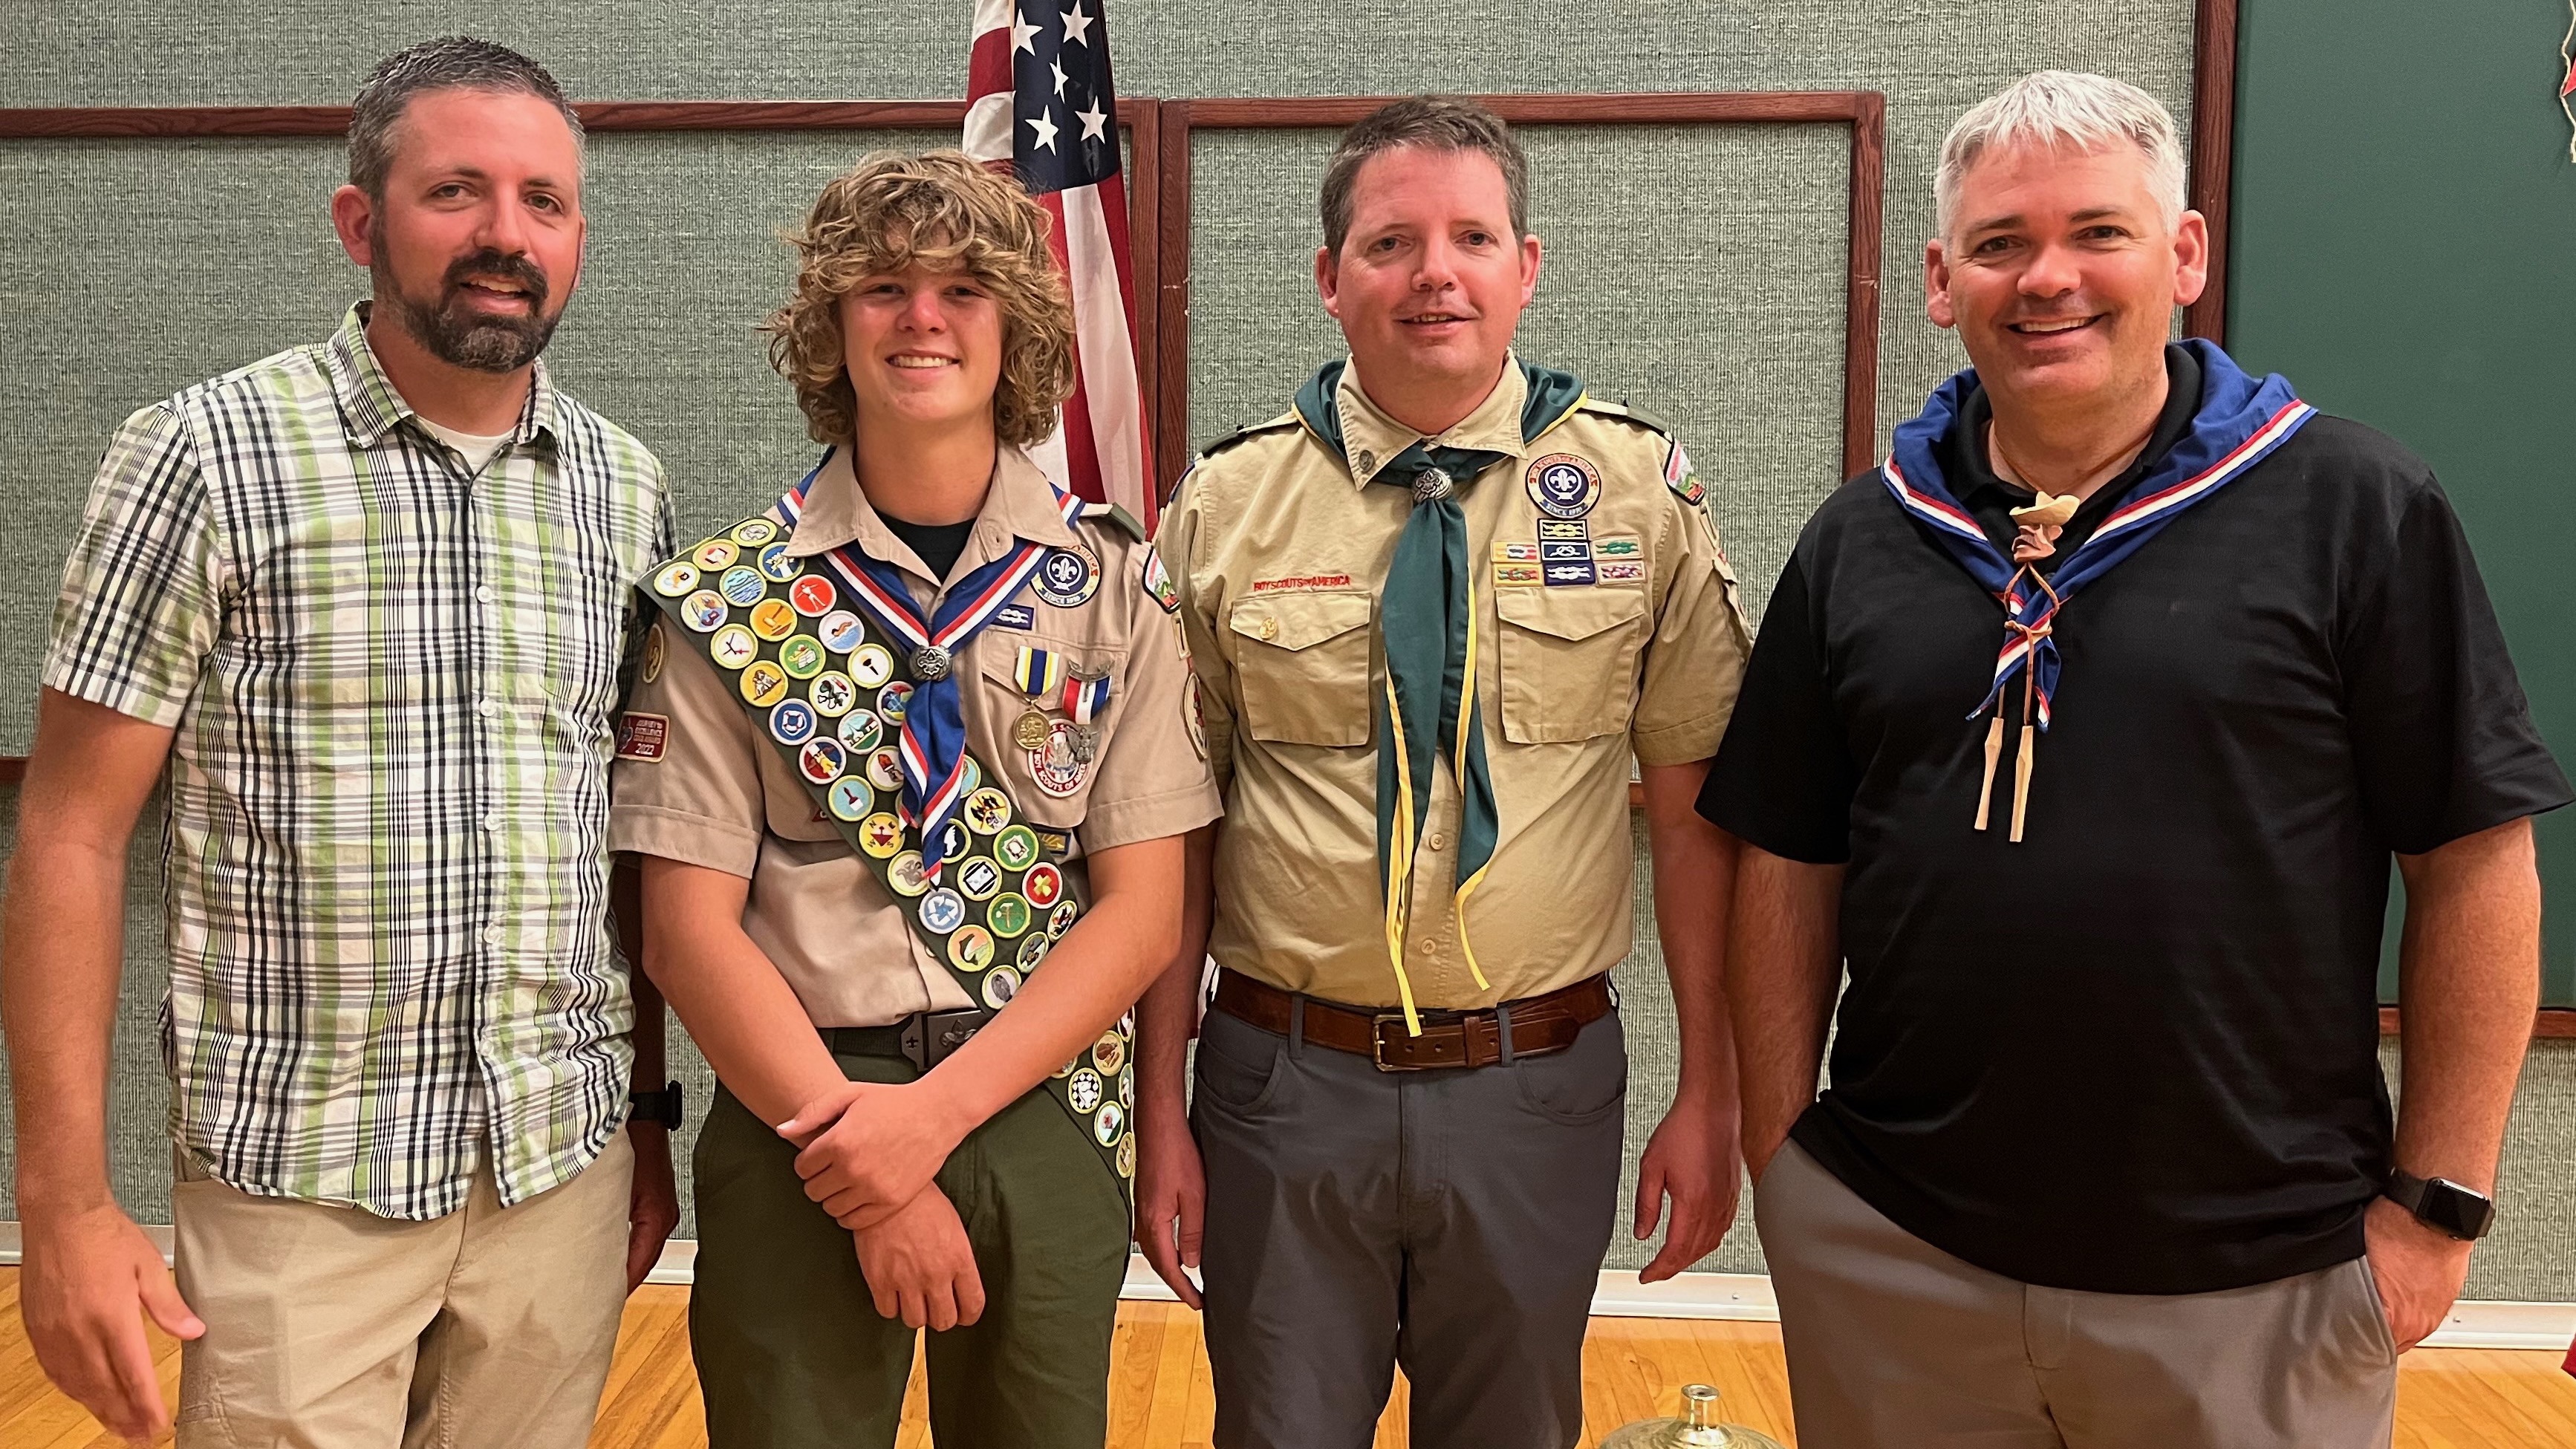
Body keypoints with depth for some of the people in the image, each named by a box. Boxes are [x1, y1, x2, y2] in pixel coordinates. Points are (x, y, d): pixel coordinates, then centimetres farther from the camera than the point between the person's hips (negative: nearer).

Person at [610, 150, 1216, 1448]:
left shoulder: (1115, 584, -1)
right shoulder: (728, 600, -2)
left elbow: (1141, 907, -3)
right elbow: (690, 928, -5)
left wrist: (937, 1111, -13)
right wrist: (863, 1159, -11)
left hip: (1044, 1116, 1)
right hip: (795, 1118, -1)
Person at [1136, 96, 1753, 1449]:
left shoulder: (1641, 487, -3)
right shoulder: (1224, 504, -2)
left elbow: (1693, 805, -2)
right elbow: (1176, 829, -1)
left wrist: (1711, 1093, -2)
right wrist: (1159, 1108, -1)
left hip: (1537, 1085, 1)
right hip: (1286, 1079, 0)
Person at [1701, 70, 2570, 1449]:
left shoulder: (2354, 508, -6)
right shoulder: (1861, 539, 3)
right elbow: (1790, 867, 4)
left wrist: (2438, 1203, -5)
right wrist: (1777, 1154, 1)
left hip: (2255, 1277, -2)